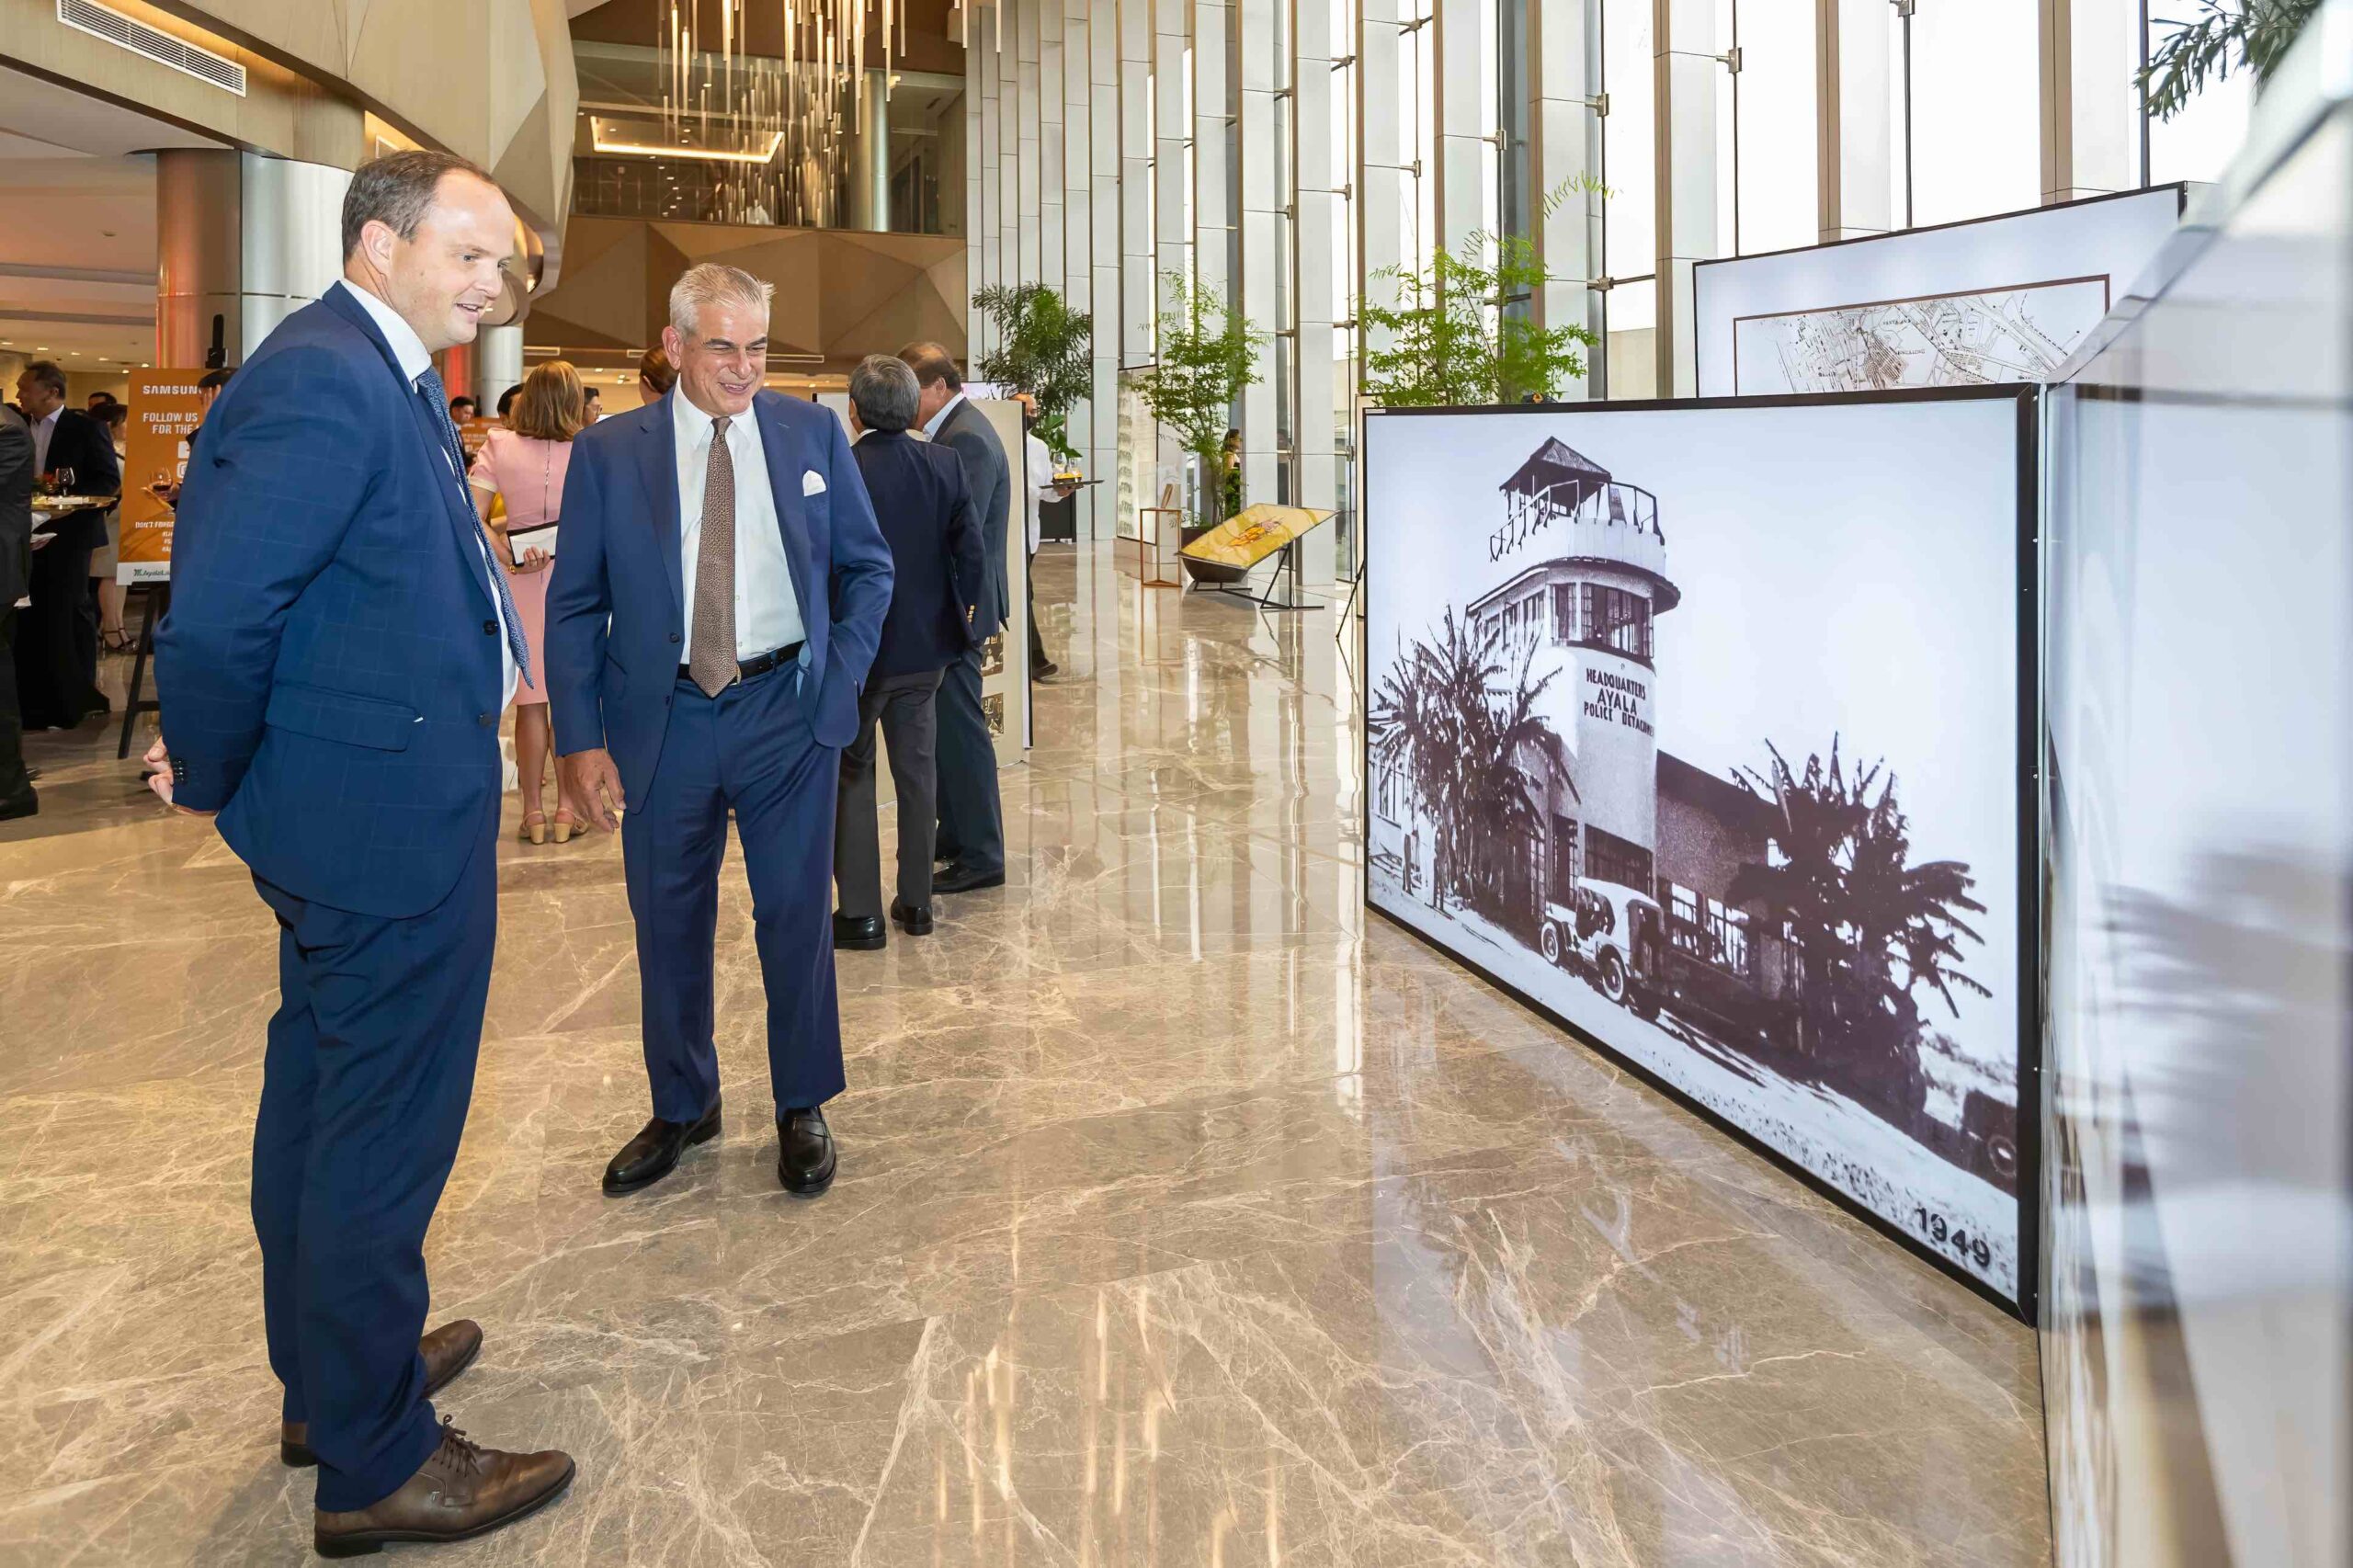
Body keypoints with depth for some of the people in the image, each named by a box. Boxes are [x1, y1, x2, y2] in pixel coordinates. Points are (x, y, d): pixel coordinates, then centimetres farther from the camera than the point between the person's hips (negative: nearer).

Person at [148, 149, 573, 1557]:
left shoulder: (390, 380, 11)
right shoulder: (327, 385, -21)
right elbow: (216, 619, -25)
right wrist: (211, 783, -13)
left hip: (350, 814, 11)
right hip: (392, 824, -11)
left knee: (323, 1097, 21)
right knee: (385, 1132, 1)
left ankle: (329, 1375, 41)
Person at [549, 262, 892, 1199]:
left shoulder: (812, 433, 2)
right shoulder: (608, 453, 0)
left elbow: (868, 567, 10)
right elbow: (573, 607, 2)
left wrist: (840, 679, -1)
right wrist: (582, 739, -4)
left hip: (786, 710, 0)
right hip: (663, 721, 1)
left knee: (796, 913, 6)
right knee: (670, 924, 11)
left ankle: (802, 1109, 24)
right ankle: (682, 1108, 30)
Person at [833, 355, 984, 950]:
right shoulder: (944, 464, -4)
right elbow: (971, 551, -3)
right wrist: (961, 611, 14)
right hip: (926, 644, 5)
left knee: (850, 773, 8)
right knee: (916, 769, 15)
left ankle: (860, 912, 9)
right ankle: (916, 902, 22)